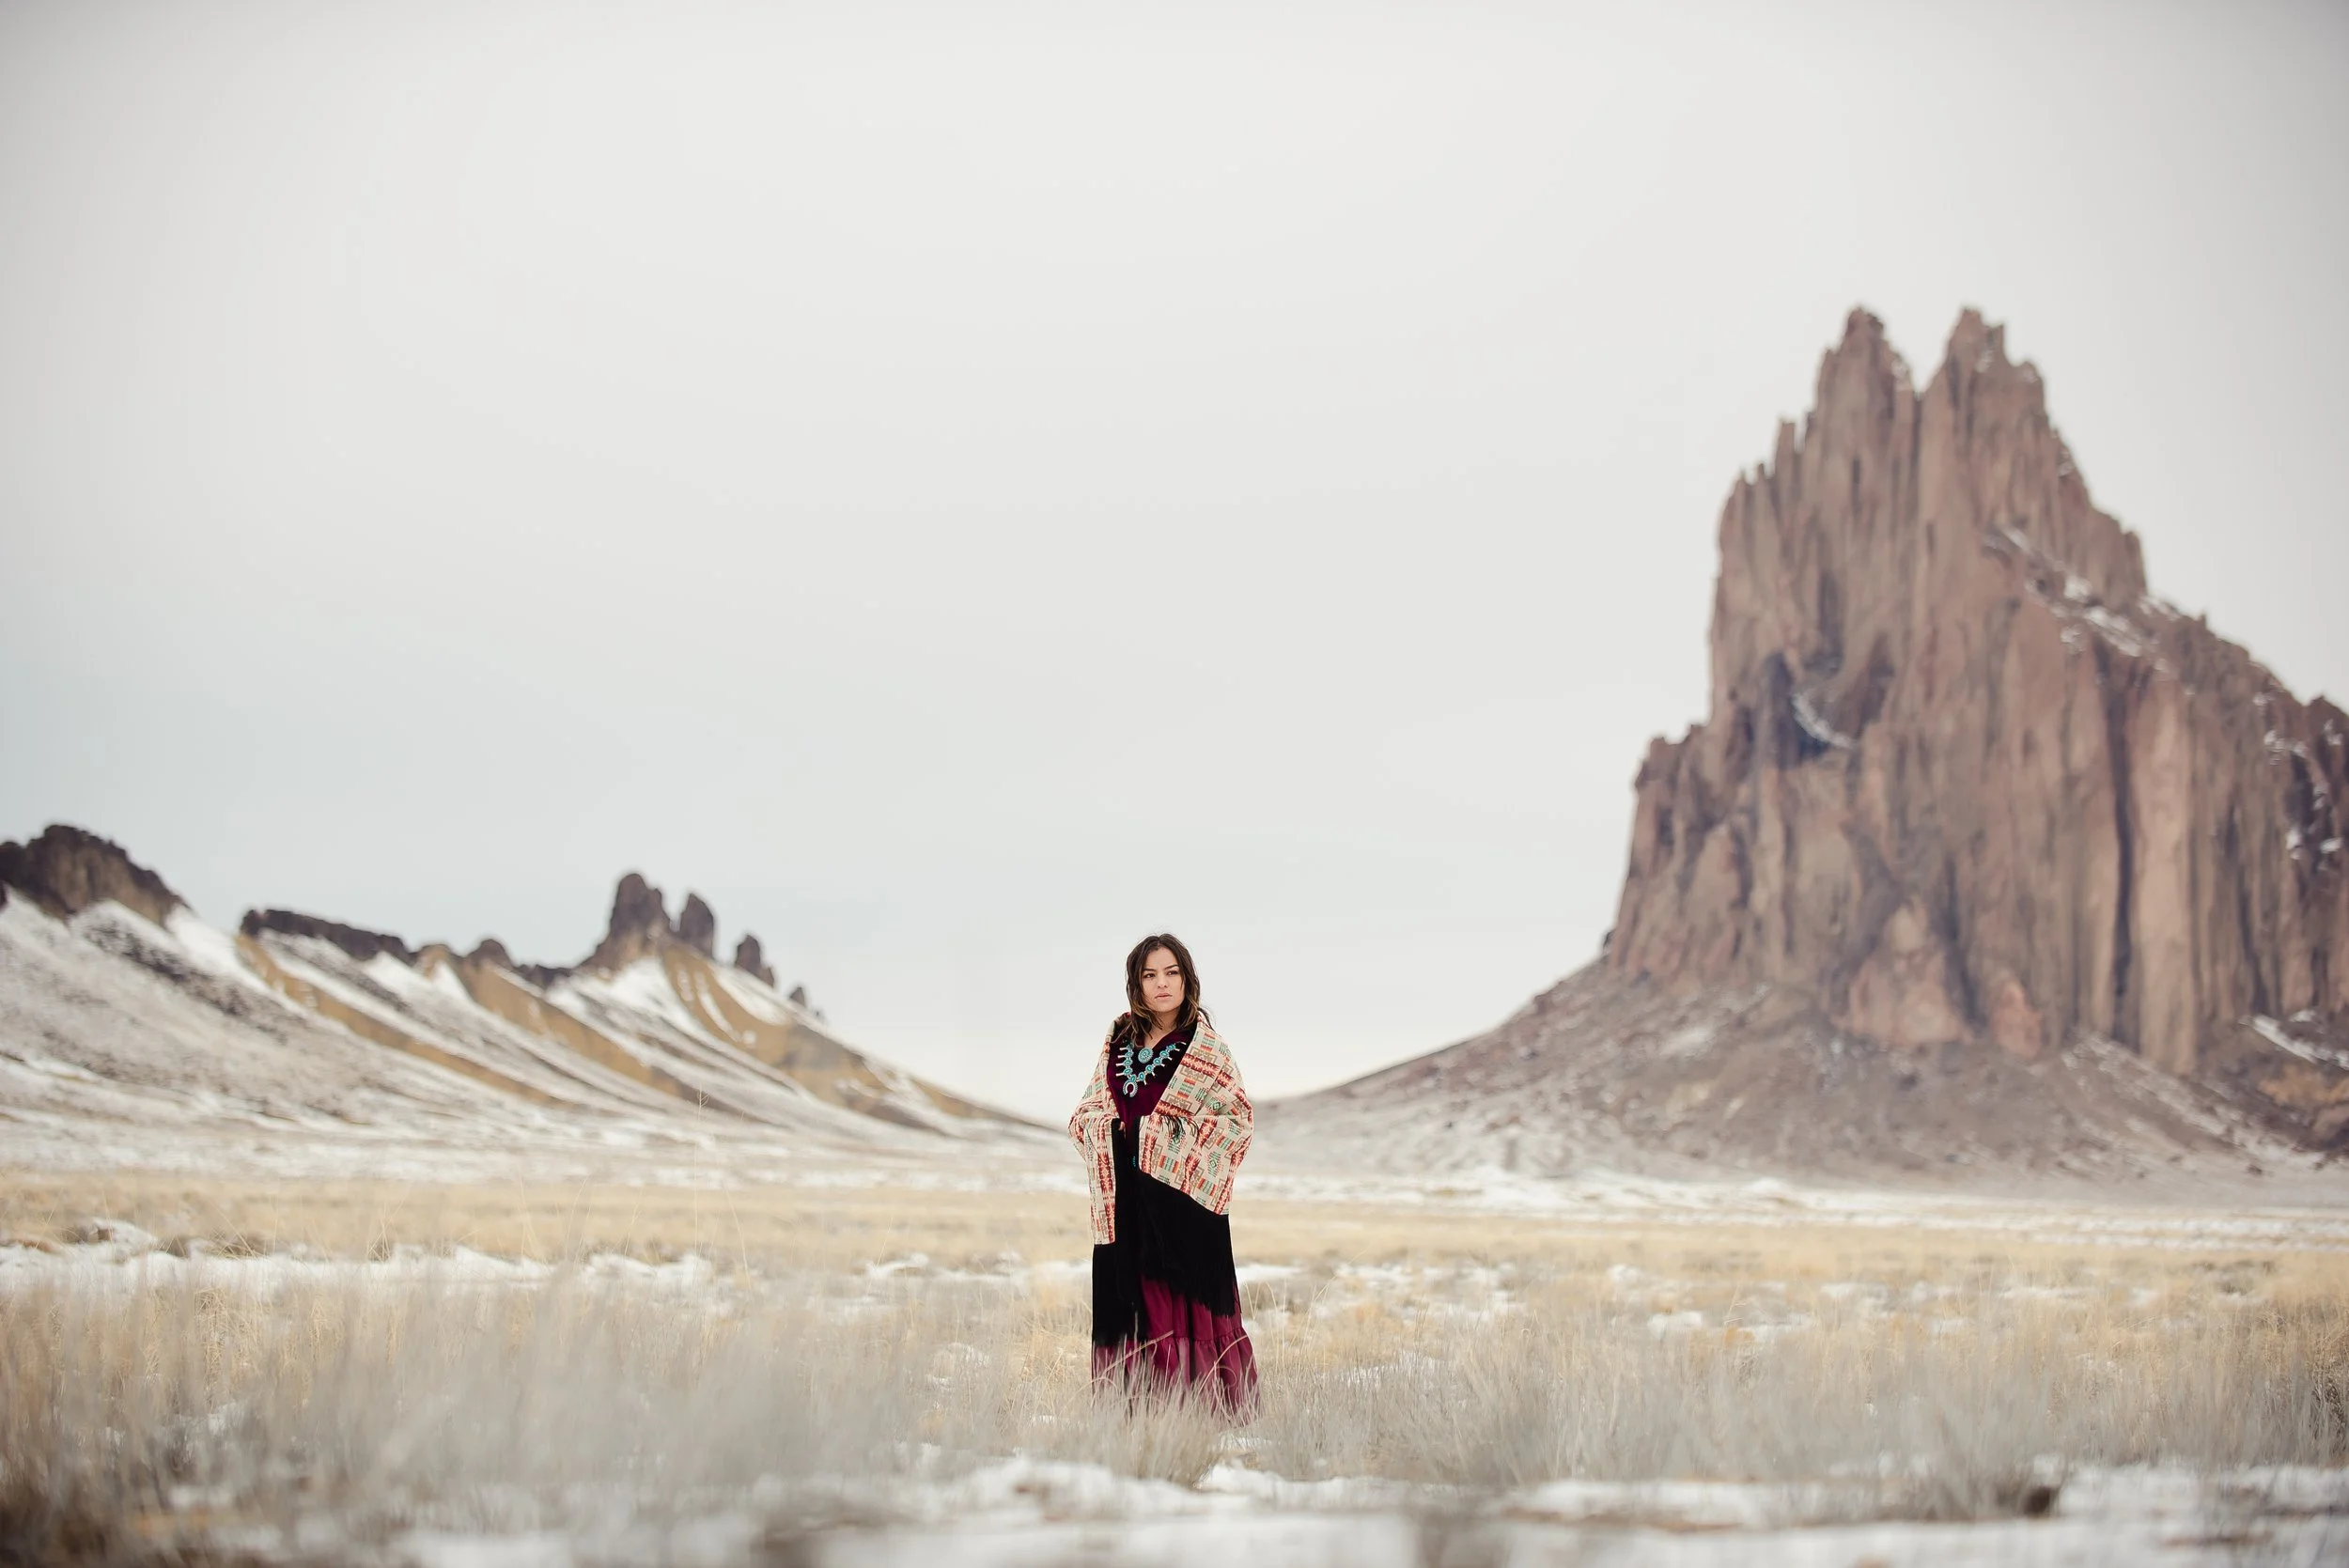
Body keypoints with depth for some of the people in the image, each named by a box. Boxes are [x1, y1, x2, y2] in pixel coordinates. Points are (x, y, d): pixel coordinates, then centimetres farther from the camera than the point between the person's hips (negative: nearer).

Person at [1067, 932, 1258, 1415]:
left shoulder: (1204, 1046, 0)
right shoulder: (1119, 1041, 11)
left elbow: (1238, 1117, -3)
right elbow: (1087, 1112, 16)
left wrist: (1174, 1135, -9)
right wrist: (1115, 1128, -5)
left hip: (1181, 1193, -4)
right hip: (1124, 1198, 4)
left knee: (1180, 1299, -7)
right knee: (1129, 1300, 3)